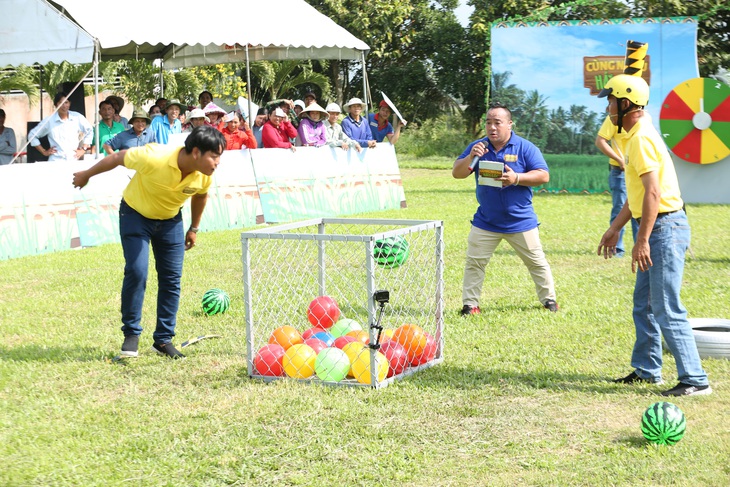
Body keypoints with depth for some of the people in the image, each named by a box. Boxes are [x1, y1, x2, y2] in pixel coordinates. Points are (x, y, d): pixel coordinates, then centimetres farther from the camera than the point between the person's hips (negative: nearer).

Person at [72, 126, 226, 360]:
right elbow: (118, 157, -19)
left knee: (172, 278, -1)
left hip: (170, 220, 4)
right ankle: (131, 334, 1)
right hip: (136, 215, -4)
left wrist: (193, 228, 14)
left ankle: (164, 340, 11)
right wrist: (86, 175, -3)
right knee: (136, 271, -16)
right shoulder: (154, 158, -37)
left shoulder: (204, 176, -22)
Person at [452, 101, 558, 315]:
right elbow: (457, 173, -5)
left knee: (537, 262, 9)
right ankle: (470, 304, 12)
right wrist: (470, 158, -24)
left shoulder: (525, 148, -7)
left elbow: (543, 176, -12)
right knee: (474, 262, 1)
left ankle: (548, 299, 25)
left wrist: (516, 178, -26)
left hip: (521, 221, -2)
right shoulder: (478, 147, 0)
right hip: (485, 222, 2)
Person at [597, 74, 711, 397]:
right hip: (658, 228, 11)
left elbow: (653, 193, -24)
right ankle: (646, 370, 28)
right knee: (643, 304, 18)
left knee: (666, 309, -10)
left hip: (666, 228, -11)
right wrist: (615, 229, 26)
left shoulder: (641, 139, -17)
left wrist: (642, 241, -25)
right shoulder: (636, 136, 16)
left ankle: (695, 380, -7)